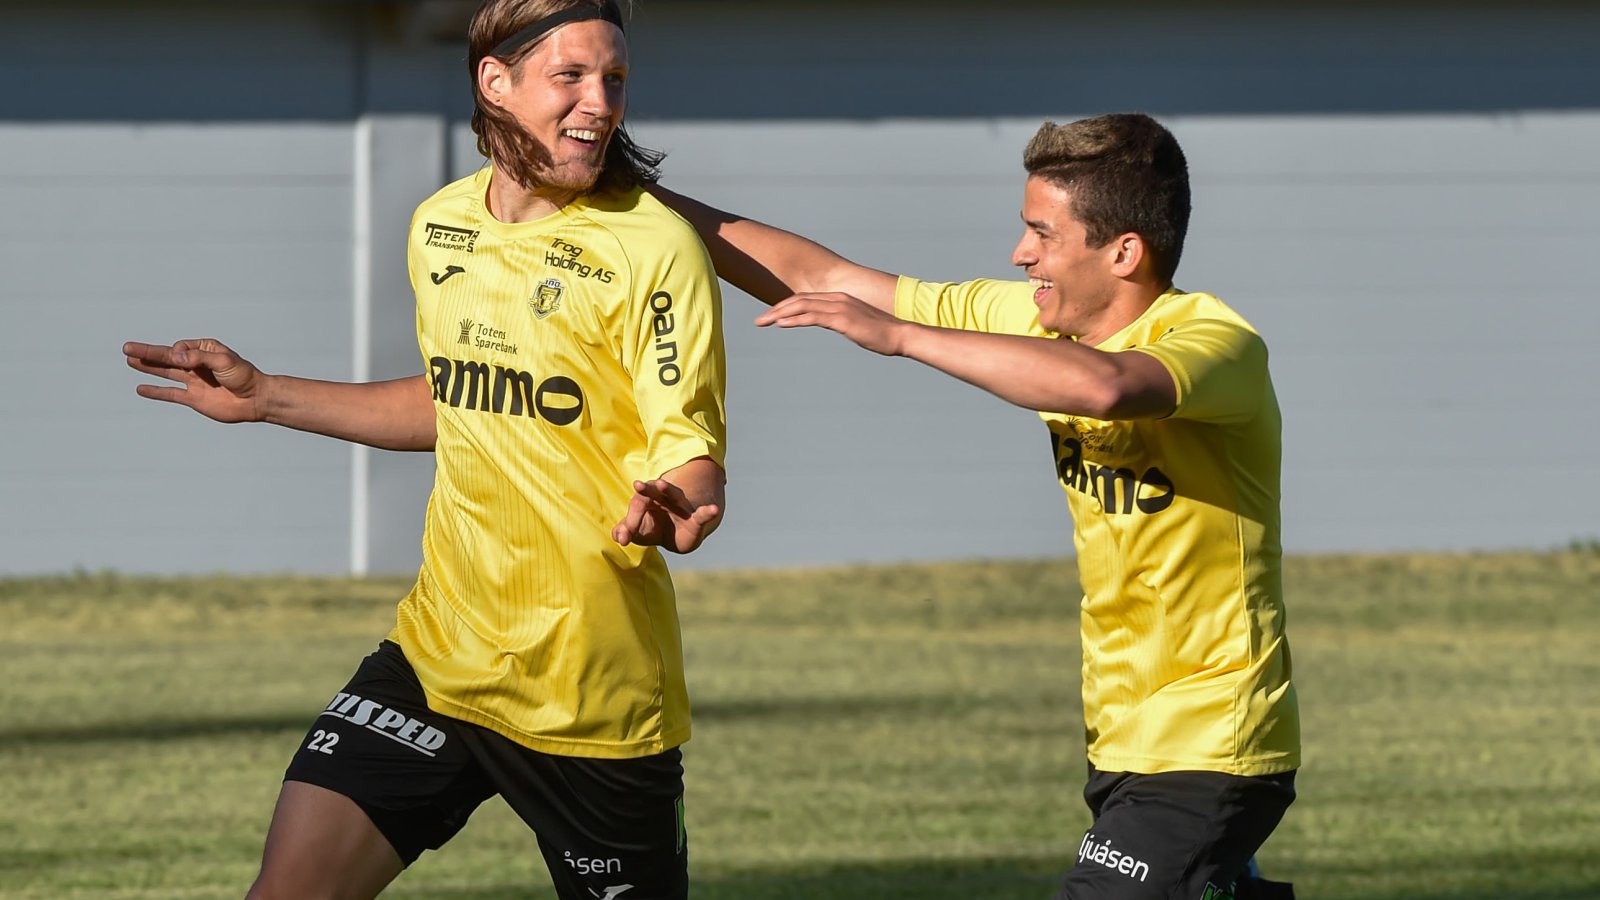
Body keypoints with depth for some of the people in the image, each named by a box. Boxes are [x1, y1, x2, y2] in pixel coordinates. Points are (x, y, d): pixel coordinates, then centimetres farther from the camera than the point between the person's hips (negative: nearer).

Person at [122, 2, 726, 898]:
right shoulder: (442, 226, 6)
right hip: (440, 654, 5)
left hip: (595, 689, -5)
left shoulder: (654, 247, -12)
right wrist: (264, 397, 22)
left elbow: (693, 460, -14)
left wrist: (673, 512, -37)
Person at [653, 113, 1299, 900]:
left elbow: (1103, 385, -42)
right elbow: (822, 279, 5)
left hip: (1207, 754, -8)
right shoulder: (1036, 319, 3)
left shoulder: (1218, 342, -20)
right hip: (1125, 740, 8)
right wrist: (656, 205, 2)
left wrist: (899, 333, -36)